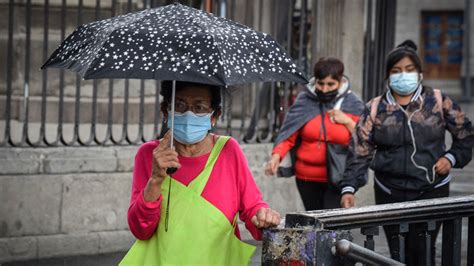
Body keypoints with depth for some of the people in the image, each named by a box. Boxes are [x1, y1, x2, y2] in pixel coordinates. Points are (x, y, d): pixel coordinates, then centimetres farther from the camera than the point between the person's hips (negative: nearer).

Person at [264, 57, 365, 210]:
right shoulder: (304, 102, 0)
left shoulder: (352, 105, 1)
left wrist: (347, 121, -13)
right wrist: (277, 155, -22)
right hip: (307, 178, 2)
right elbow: (289, 134, -6)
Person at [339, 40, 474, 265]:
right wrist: (349, 188, -13)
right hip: (389, 194, 1)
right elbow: (359, 151, -3)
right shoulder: (375, 109, 2)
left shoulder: (438, 101, 1)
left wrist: (452, 158, -7)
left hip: (431, 191, -1)